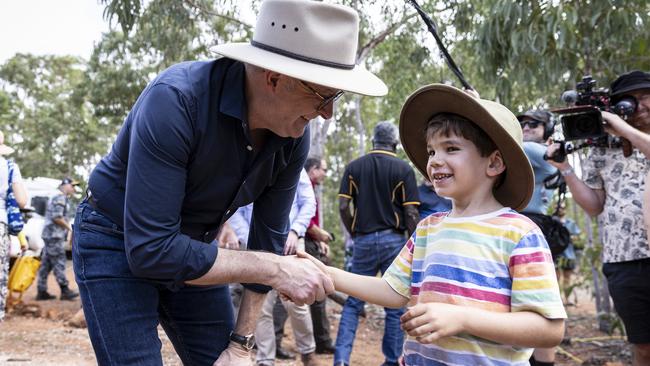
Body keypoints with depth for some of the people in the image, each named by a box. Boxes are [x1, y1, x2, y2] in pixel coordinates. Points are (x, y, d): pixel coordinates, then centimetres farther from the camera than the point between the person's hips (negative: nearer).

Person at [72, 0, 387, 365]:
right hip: (118, 245, -5)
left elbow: (268, 237, -3)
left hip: (189, 250, 5)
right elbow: (150, 250, -35)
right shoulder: (175, 100, -34)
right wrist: (275, 269, -34)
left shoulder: (294, 137, -15)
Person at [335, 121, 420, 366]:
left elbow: (343, 207, -1)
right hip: (393, 240, -2)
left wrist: (354, 234, 11)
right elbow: (411, 213, -7)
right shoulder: (403, 169, -3)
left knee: (353, 303, 9)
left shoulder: (354, 167, 4)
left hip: (363, 240, 2)